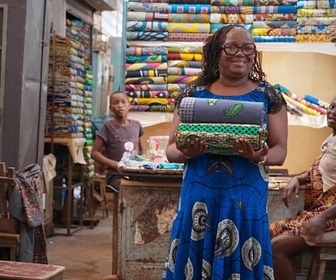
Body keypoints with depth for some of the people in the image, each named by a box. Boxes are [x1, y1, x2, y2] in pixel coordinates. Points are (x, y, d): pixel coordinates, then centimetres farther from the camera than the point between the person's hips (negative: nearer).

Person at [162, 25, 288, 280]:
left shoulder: (268, 96, 5)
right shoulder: (193, 94, 6)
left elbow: (280, 150, 4)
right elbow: (171, 149, 7)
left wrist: (260, 157, -18)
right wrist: (187, 152, -16)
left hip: (246, 200, 0)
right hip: (199, 198, 1)